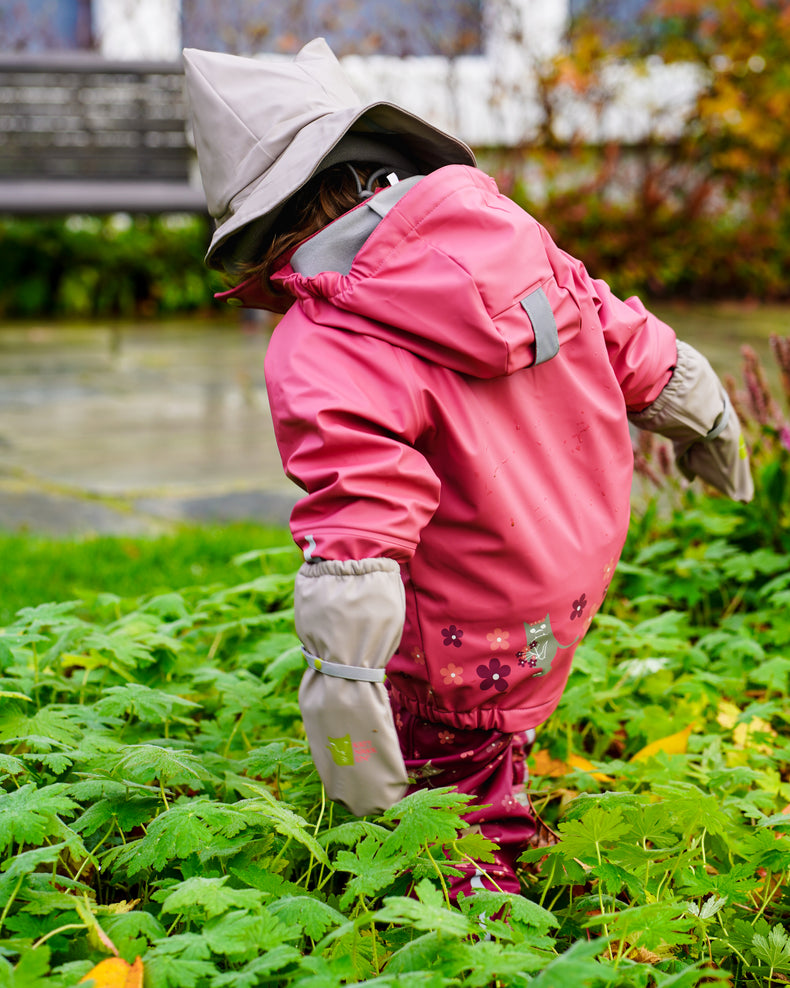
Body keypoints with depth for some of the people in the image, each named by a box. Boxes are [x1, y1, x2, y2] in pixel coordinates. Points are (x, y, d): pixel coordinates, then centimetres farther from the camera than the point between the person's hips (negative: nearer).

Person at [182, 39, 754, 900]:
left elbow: (356, 535, -32)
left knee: (457, 776, 14)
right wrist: (708, 427, 24)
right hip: (586, 555, 7)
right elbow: (624, 340, 6)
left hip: (477, 641, -7)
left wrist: (344, 699, -28)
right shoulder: (497, 224, -5)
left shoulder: (320, 354, -25)